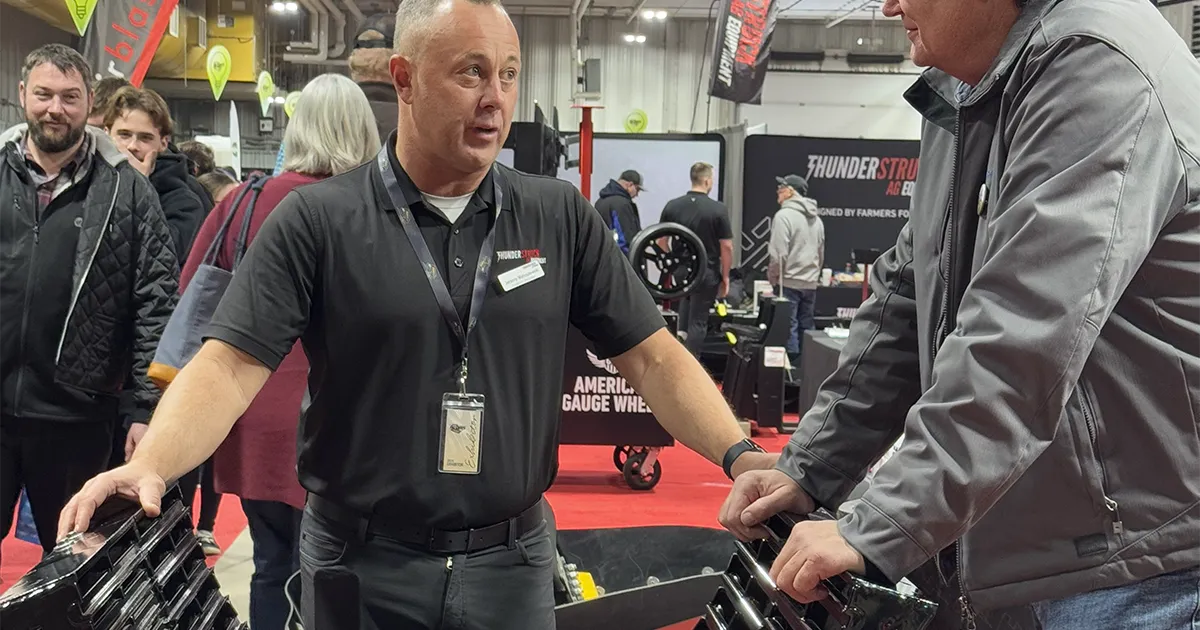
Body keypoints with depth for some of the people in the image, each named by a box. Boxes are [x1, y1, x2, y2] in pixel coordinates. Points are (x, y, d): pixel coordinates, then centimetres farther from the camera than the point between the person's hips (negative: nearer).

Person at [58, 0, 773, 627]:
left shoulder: (562, 217, -1)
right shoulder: (317, 220, -7)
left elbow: (652, 355, -1)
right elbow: (230, 366, -10)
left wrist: (740, 455, -13)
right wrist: (150, 465, -27)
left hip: (513, 560, 2)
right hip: (362, 566, -1)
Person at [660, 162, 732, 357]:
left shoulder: (672, 206, 0)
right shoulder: (718, 209, -11)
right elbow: (727, 247, -10)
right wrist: (725, 276, 0)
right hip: (707, 273, -4)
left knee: (684, 318, 21)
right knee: (698, 322, 3)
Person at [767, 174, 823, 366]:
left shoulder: (784, 215, -11)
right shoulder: (816, 219, 14)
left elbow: (778, 253, -16)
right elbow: (821, 254, 17)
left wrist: (772, 277, -4)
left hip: (789, 282, -7)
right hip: (810, 283, 8)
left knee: (788, 328, -4)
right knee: (806, 327, 11)